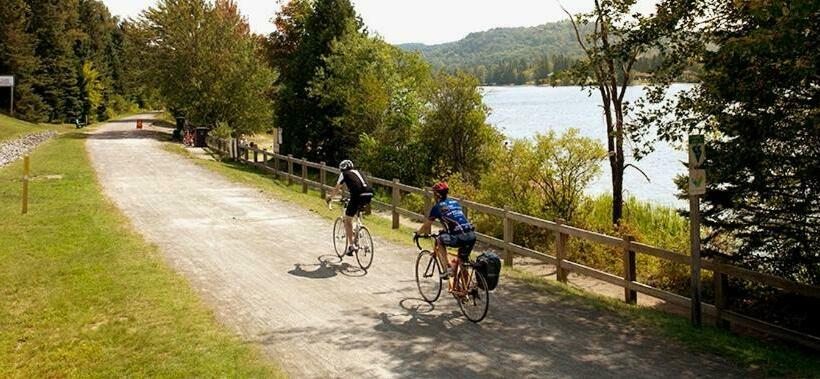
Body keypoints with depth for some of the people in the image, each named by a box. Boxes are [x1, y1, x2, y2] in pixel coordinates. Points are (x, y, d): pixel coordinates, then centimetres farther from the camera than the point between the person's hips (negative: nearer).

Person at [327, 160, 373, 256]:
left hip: (358, 196, -5)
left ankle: (351, 245, 1)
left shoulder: (344, 174, 15)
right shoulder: (357, 172, 29)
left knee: (347, 220, 8)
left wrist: (329, 196, 42)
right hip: (369, 195, 6)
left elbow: (336, 189, 24)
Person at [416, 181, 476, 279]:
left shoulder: (437, 207, 7)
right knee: (462, 262, 23)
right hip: (472, 236, 6)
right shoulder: (456, 203, 24)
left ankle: (448, 267, 11)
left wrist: (418, 233, 36)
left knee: (439, 241, 22)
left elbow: (427, 225, 17)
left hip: (458, 238, -6)